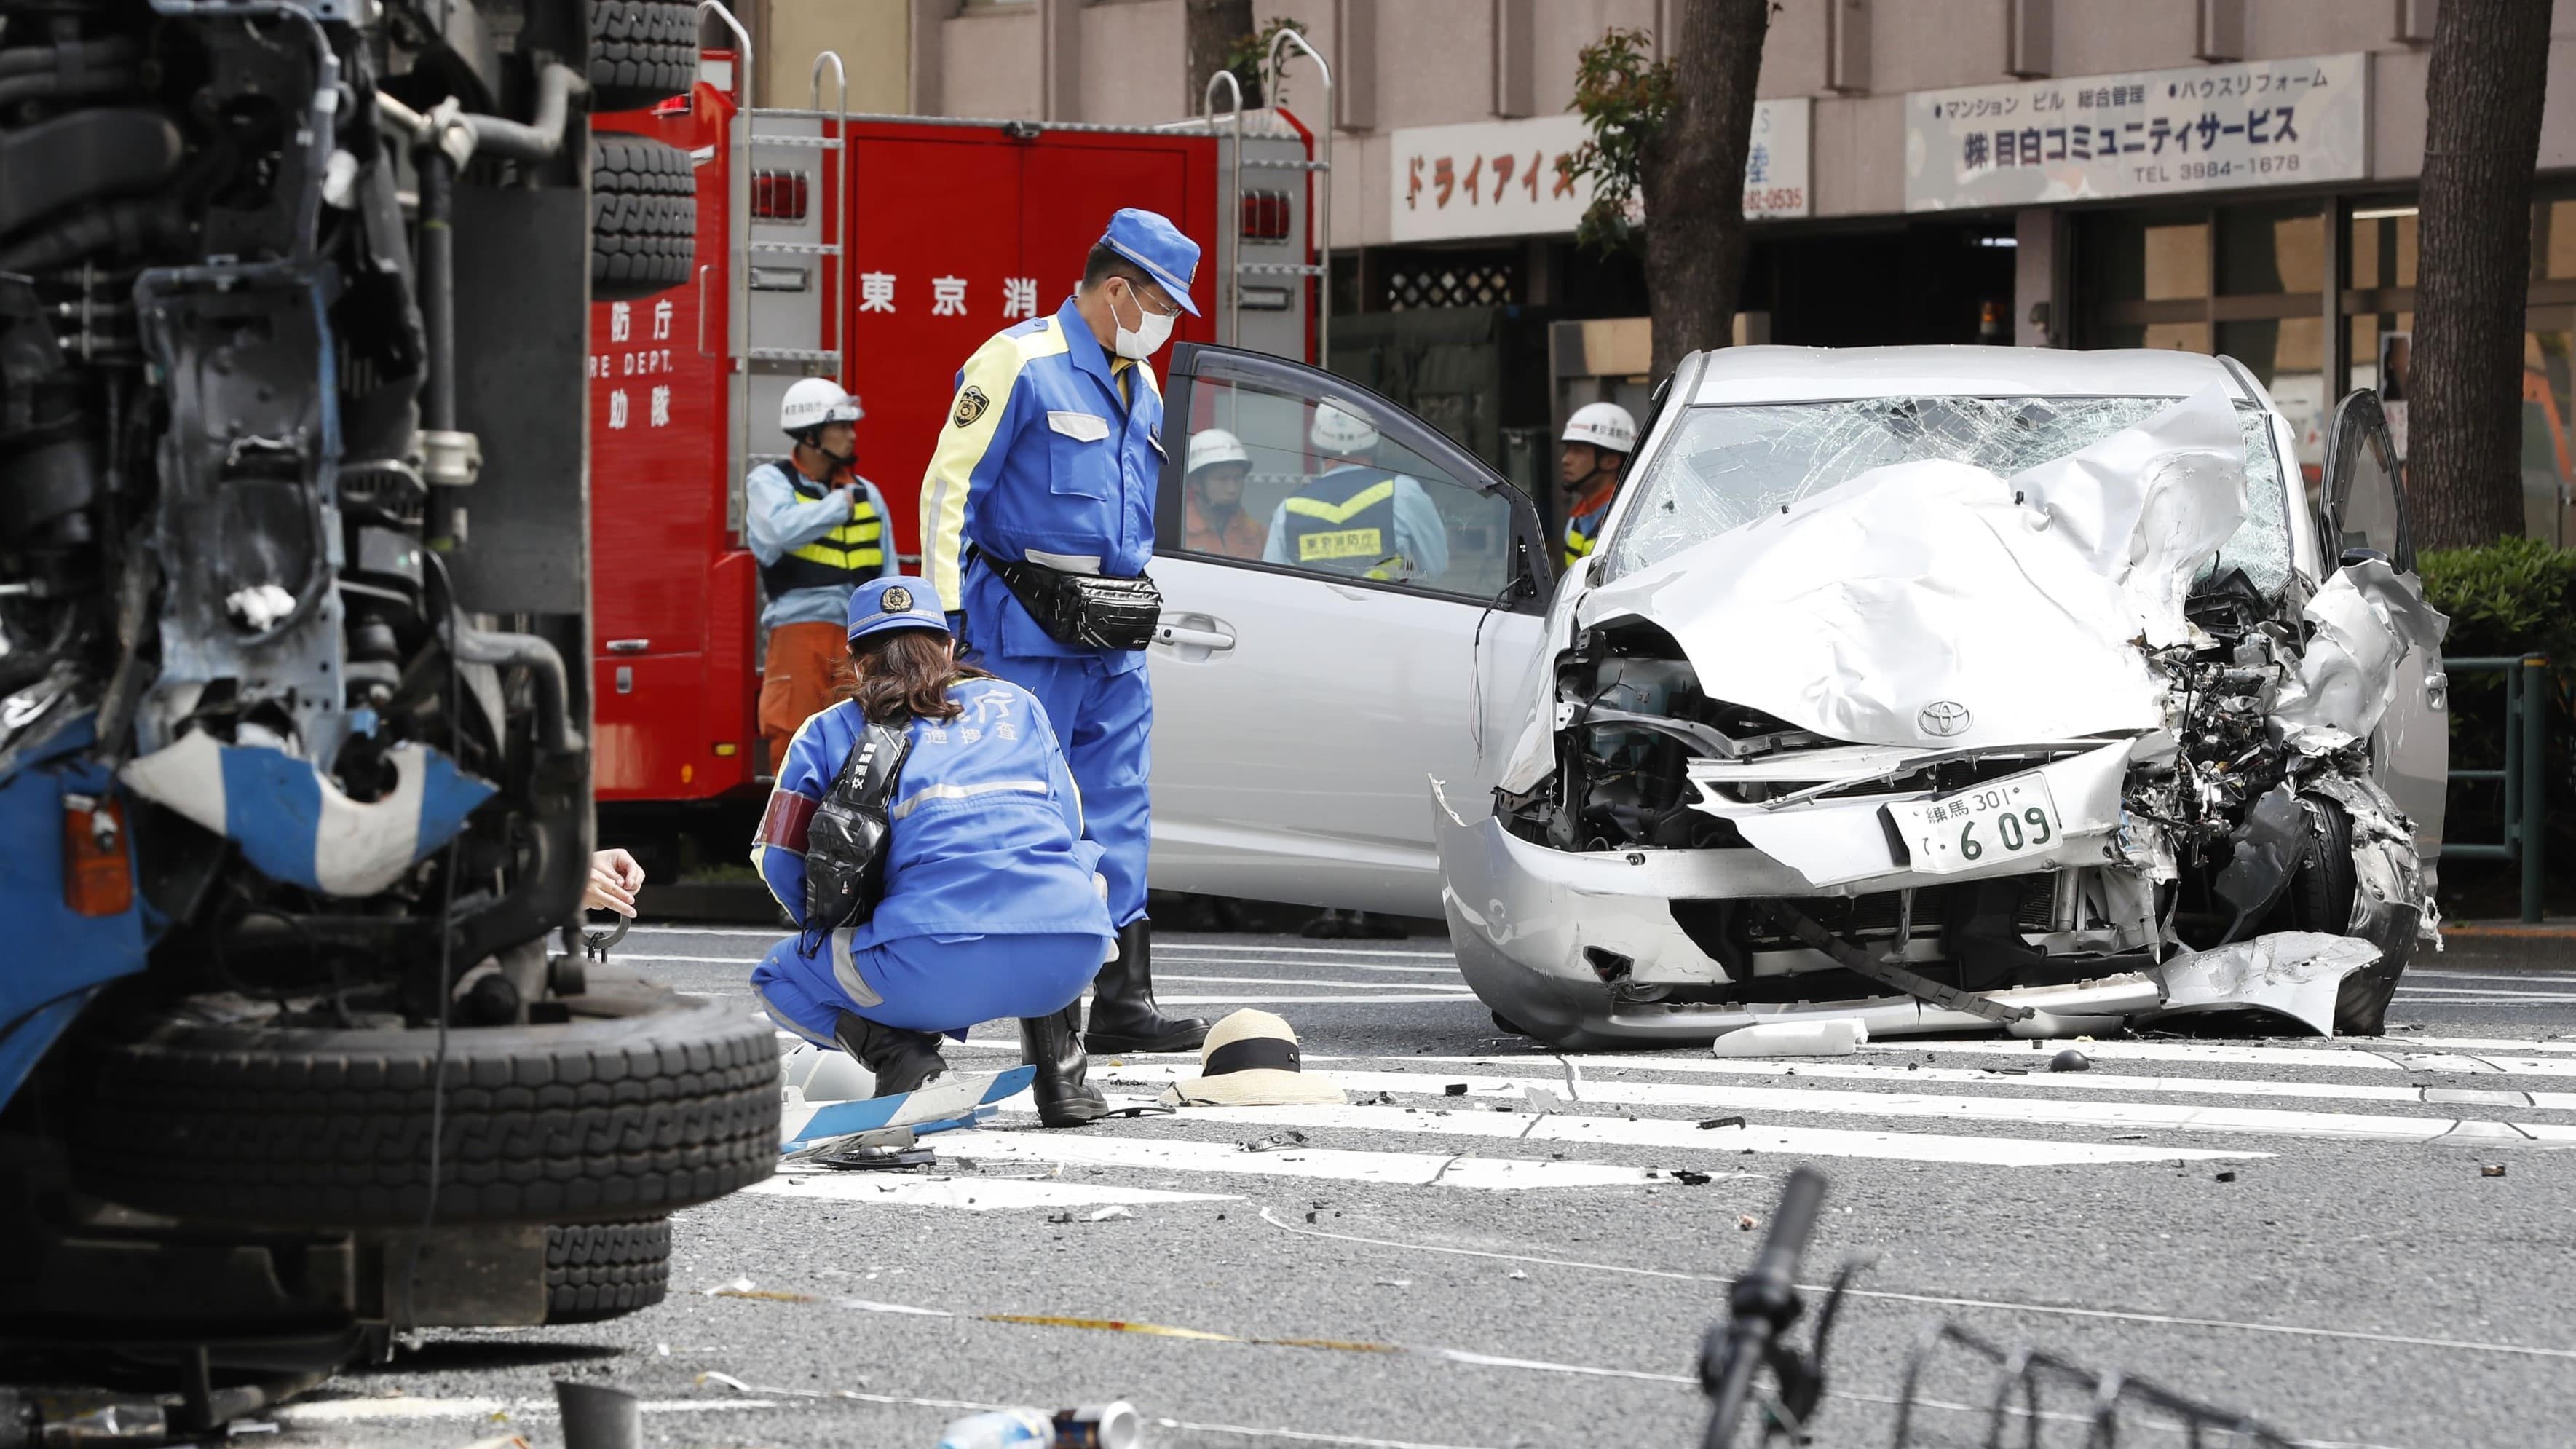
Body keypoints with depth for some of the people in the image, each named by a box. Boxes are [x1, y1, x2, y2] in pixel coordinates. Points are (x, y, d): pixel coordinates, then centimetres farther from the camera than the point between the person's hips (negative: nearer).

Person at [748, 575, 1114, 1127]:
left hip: (934, 965, -2)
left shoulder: (830, 731, 21)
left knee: (777, 981, 28)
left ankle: (902, 1057, -1)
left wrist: (839, 935, 38)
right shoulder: (1016, 704, 28)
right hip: (1069, 953, 3)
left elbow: (781, 864, 19)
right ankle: (1061, 1076, 26)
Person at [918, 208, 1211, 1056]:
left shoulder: (1139, 385, 18)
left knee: (1118, 817, 4)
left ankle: (1124, 1000, 4)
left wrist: (1140, 602, 23)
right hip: (1024, 634, -8)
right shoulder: (1020, 363, -8)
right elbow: (949, 489, -11)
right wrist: (944, 616, -15)